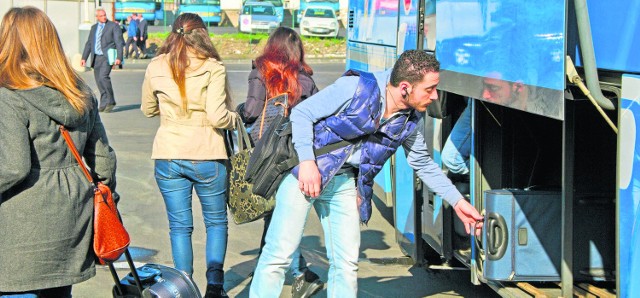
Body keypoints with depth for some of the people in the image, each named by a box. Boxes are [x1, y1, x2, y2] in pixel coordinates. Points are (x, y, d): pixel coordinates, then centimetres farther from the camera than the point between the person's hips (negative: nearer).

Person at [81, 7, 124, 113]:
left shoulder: (113, 26, 0)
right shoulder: (94, 28, 17)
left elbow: (119, 43, -5)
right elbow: (89, 43, 19)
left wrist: (118, 57, -15)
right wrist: (84, 58, 12)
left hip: (107, 57, -6)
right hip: (96, 58, 6)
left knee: (103, 76, -22)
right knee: (99, 80, 5)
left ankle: (110, 102, -13)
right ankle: (104, 104, 14)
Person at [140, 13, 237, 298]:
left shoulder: (155, 68, 2)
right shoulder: (212, 68, -10)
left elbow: (148, 109, 16)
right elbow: (217, 116, -18)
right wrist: (235, 118, 2)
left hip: (168, 157, 2)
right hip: (207, 157, -2)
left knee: (179, 226, 12)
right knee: (216, 221, 16)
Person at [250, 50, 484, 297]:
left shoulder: (410, 120, -1)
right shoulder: (355, 88, -20)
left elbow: (423, 164, 15)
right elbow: (301, 113, -13)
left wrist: (457, 201, 12)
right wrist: (307, 162, -22)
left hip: (345, 184, 6)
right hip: (306, 172, -6)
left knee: (347, 264, 4)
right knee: (279, 254, -8)